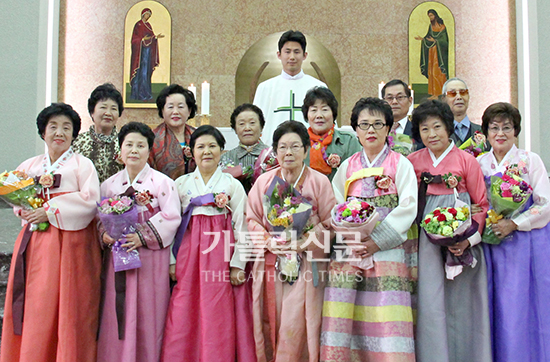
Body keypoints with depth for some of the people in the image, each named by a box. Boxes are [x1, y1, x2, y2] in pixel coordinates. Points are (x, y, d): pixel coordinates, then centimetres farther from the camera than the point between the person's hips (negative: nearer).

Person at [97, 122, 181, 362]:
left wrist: (142, 237, -17)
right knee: (116, 315, 4)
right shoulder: (110, 185, 13)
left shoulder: (162, 182, 0)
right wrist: (104, 235, -7)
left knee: (147, 316, 0)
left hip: (150, 259, -3)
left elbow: (171, 217, -8)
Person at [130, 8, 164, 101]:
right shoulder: (138, 25, -7)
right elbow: (134, 38, -11)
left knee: (147, 71, 7)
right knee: (140, 71, -8)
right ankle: (138, 93, -4)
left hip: (148, 50, 7)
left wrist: (156, 37, 0)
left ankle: (145, 92, 11)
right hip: (140, 50, -7)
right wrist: (143, 39, -25)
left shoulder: (148, 25, 15)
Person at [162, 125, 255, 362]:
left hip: (221, 253, -1)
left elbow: (241, 227, 3)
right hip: (188, 252, 2)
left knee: (218, 316, -3)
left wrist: (238, 264, -6)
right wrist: (171, 260, 0)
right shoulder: (181, 183, 11)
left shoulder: (233, 185, 7)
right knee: (184, 314, -1)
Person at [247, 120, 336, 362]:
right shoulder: (264, 181, 8)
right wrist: (269, 241, -9)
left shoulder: (319, 181, 1)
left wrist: (305, 242, -14)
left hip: (307, 264, -2)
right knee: (271, 323, 5)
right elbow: (252, 219, 8)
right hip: (270, 263, 2)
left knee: (296, 326, -5)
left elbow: (330, 224, -1)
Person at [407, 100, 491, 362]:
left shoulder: (467, 160, 1)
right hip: (426, 240, 2)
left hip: (460, 240, -1)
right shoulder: (413, 161, 8)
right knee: (430, 302, -1)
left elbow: (482, 205, 2)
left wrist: (469, 239, -11)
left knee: (460, 305, 2)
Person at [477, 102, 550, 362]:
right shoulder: (479, 163, 8)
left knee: (524, 310, -2)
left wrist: (514, 224, -15)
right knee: (498, 310, 3)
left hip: (527, 245, -2)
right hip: (491, 247, 2)